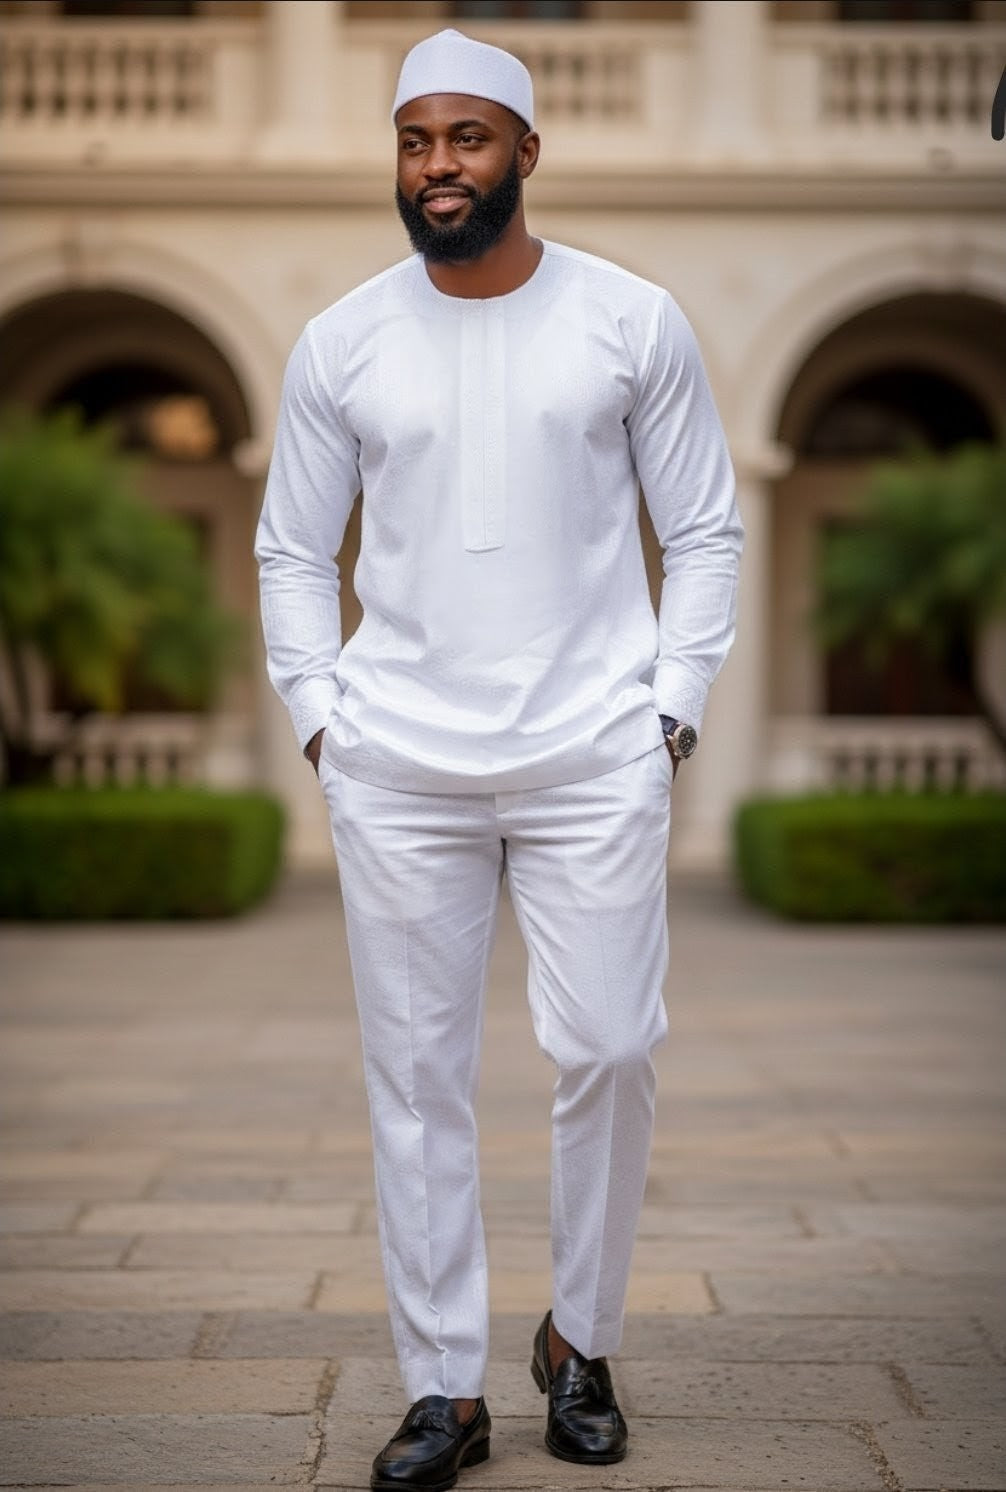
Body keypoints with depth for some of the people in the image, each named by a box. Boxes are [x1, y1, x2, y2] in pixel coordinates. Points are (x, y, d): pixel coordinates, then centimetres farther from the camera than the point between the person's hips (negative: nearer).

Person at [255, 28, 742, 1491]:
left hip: (596, 757, -1)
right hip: (398, 767, 1)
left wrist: (671, 709, -1)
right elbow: (293, 552, 13)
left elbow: (704, 531, 7)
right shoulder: (340, 344, 6)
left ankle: (581, 1343, 19)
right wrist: (320, 715, 2)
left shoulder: (632, 322, 2)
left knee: (607, 1052, -3)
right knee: (416, 1072, 2)